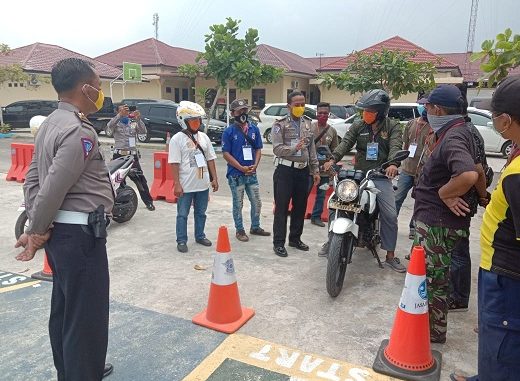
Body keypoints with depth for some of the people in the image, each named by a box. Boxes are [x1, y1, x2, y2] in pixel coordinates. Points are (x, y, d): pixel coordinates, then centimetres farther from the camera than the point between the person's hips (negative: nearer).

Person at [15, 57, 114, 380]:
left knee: (64, 309, 22)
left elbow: (33, 178, 12)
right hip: (80, 233, -10)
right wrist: (37, 231, -8)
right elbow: (54, 188, -22)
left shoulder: (51, 124, 12)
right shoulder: (80, 132, -19)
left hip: (60, 230, 10)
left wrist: (37, 228, 7)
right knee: (87, 315, 2)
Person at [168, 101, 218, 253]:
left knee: (201, 213, 17)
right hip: (185, 186, -5)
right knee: (182, 214, 6)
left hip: (203, 184, 5)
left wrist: (214, 178, 7)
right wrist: (177, 184, -15)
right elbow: (174, 163, -11)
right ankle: (181, 241, 18)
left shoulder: (204, 137, 7)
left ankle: (200, 236, 33)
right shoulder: (177, 139, -9)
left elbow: (210, 159, 10)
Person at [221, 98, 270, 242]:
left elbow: (258, 149, 9)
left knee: (257, 202, 13)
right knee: (238, 204, 7)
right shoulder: (229, 132, -8)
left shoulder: (254, 129, 5)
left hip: (252, 173, 4)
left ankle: (255, 227, 32)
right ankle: (240, 230, 22)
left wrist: (255, 165, -8)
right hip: (236, 174, -4)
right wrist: (242, 168, -15)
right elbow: (226, 154, -9)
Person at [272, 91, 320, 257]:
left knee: (300, 206, 12)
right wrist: (294, 148, -31)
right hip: (285, 170, -5)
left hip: (303, 170, 5)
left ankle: (295, 238, 27)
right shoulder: (280, 124, -5)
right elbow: (277, 149, -14)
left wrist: (315, 170, 12)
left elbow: (312, 149, 15)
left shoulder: (307, 123, 12)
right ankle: (278, 242, 9)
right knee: (282, 207, 0)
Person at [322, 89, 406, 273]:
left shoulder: (392, 126, 0)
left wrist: (393, 164, -37)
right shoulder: (358, 126, 7)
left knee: (390, 216, -6)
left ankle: (390, 256, 8)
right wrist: (333, 159, -23)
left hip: (381, 177, -2)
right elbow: (346, 142, -5)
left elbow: (395, 146, -16)